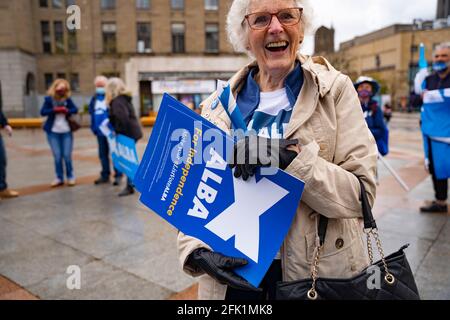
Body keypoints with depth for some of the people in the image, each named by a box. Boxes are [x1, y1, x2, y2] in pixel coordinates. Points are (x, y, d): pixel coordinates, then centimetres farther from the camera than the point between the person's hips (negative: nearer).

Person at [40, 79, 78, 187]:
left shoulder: (67, 99, 5)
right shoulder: (49, 99, 1)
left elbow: (75, 110, -3)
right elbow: (43, 112, -7)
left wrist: (67, 110, -21)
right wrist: (54, 110, -19)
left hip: (66, 131, 1)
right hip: (53, 132, 0)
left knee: (67, 156, 1)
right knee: (57, 156, 2)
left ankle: (70, 177, 13)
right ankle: (59, 178, 11)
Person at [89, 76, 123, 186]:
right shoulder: (94, 98, 12)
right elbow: (91, 112, 18)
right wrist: (93, 127, 13)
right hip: (100, 131, 7)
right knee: (102, 154, 13)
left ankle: (118, 175, 7)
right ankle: (105, 175, 24)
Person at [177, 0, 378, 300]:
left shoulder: (335, 89, -5)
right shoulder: (218, 106, 1)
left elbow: (361, 192, -12)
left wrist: (288, 155, -25)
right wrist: (197, 251, -15)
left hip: (318, 275, -1)